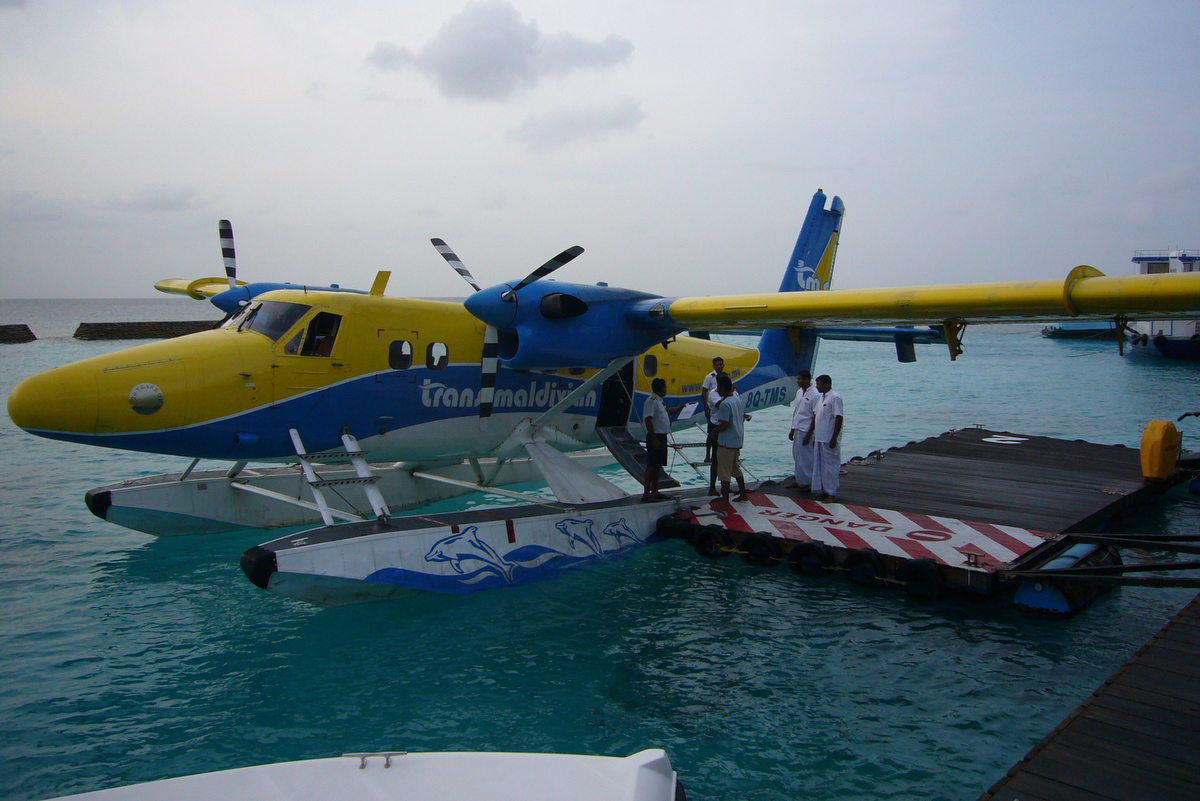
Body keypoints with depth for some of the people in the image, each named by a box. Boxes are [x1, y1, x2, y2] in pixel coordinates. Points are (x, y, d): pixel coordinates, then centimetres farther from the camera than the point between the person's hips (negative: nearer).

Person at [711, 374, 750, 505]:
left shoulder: (725, 403, -22)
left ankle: (725, 501, 4)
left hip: (726, 442, -9)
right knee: (736, 468, 23)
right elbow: (743, 416, 16)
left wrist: (714, 431, -8)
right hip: (738, 440, 9)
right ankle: (743, 494, 32)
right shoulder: (738, 398, 6)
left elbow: (724, 425, -24)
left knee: (724, 472, -1)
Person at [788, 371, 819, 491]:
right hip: (797, 429, 8)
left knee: (805, 458, -1)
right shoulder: (799, 392, 11)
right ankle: (799, 480, 24)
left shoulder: (815, 395, -13)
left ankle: (806, 483, 9)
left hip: (806, 431, -8)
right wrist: (792, 429, 16)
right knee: (797, 456, 14)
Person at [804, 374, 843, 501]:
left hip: (829, 439, -9)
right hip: (819, 438, 9)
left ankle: (831, 493, 4)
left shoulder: (834, 397, -13)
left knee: (830, 466, -2)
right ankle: (823, 490, 22)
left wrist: (834, 438, -20)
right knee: (819, 465, 13)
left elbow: (839, 418, -17)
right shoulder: (821, 397, 15)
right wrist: (810, 434, 20)